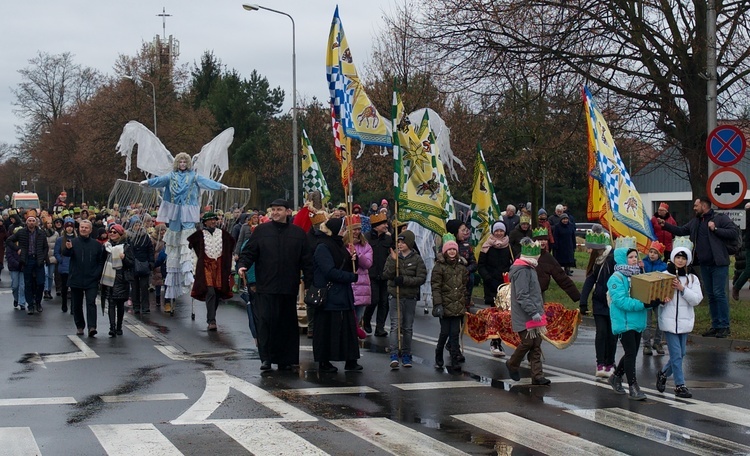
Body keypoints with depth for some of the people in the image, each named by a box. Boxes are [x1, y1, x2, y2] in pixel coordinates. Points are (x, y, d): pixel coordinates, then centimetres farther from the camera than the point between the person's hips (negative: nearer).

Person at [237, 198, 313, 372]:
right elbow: (248, 252, 6)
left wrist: (308, 283, 4)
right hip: (266, 287, -1)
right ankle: (266, 358, -1)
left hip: (289, 288, 1)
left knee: (287, 324, 6)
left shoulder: (298, 233, 8)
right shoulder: (261, 231, 6)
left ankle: (285, 360, 15)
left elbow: (306, 260, 8)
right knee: (265, 321, -9)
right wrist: (242, 265, -14)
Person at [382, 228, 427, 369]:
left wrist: (404, 280, -17)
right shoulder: (392, 257, 2)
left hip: (410, 297, 1)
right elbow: (386, 275, -5)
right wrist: (393, 261, -17)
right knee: (396, 325, -11)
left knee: (408, 327, 8)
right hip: (395, 296, -1)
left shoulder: (417, 259, 0)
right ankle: (394, 355, -17)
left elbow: (422, 278, -7)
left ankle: (406, 354, 18)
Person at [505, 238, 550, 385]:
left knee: (536, 345, 6)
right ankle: (512, 364, 19)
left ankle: (537, 375, 5)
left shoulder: (529, 268, 16)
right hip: (524, 316, -10)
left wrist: (539, 310, 23)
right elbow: (522, 296, -24)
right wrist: (533, 312, -25)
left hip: (534, 315, 10)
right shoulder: (522, 271, -18)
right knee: (528, 342, -5)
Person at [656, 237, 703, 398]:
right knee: (676, 354, -6)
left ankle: (663, 373, 34)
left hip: (685, 320, 4)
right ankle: (680, 385, 2)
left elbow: (697, 299, -5)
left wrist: (682, 288, -17)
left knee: (680, 353, 11)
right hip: (669, 320, -3)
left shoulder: (692, 278, 4)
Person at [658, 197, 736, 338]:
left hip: (718, 264, -7)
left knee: (719, 293, -9)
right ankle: (716, 326, 17)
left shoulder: (720, 218, -7)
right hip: (704, 264, 7)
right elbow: (680, 231, 21)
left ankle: (724, 327, -3)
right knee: (711, 296, 11)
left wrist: (715, 229, -18)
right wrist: (665, 225, 12)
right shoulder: (695, 222, 15)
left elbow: (733, 233, -14)